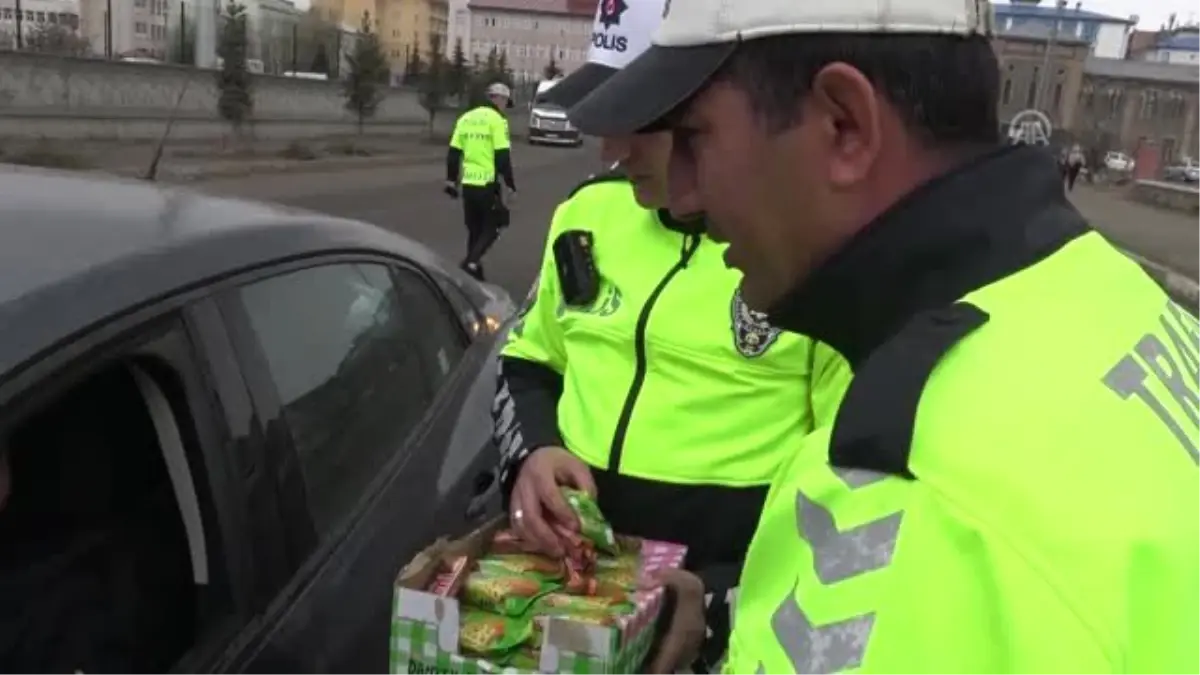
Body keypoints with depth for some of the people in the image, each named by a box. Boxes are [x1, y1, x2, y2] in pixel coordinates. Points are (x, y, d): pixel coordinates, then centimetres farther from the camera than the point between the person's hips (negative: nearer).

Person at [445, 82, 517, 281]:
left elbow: (453, 153, 12)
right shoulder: (497, 120, -8)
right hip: (487, 183, -6)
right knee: (491, 228, 4)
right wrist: (510, 183, -6)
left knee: (474, 230, 17)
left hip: (467, 183, 6)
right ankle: (471, 263, -14)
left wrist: (451, 180, 17)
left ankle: (474, 271, 20)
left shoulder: (466, 118, 12)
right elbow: (503, 156, -13)